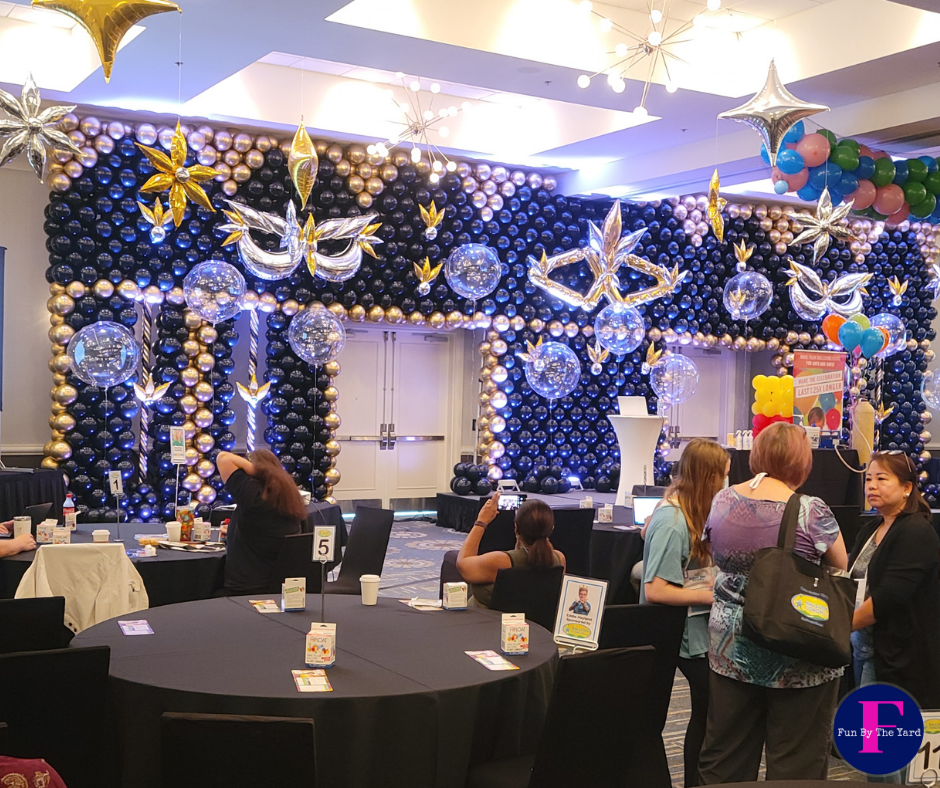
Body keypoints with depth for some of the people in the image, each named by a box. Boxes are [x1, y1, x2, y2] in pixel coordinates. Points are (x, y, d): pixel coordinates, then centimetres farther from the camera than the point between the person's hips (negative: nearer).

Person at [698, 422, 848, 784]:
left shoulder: (723, 500, -2)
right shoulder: (811, 512, -17)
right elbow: (840, 568, -1)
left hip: (731, 649, 5)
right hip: (797, 663, -4)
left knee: (725, 758, 16)